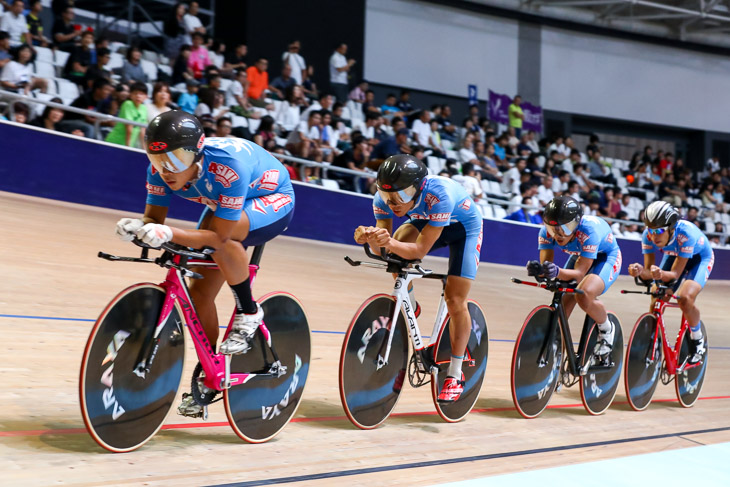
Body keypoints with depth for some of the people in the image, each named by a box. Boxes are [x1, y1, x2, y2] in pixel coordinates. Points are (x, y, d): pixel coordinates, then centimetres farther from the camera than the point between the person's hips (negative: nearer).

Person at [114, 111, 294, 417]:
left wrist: (170, 234, -53)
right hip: (223, 204, 6)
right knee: (200, 292, -2)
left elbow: (219, 235, -39)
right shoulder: (161, 169, -23)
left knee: (224, 234, -37)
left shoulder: (228, 167, -41)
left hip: (273, 199, -6)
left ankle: (248, 314, -15)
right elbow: (154, 217, -16)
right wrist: (137, 227, -39)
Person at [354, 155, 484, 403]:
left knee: (455, 300, -11)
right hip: (427, 221, 4)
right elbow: (382, 250, -24)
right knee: (398, 250, -27)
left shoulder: (439, 195, -42)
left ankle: (455, 375, 3)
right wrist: (371, 238, -47)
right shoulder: (384, 199, -27)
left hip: (464, 226, -4)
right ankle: (408, 309, 2)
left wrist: (390, 243, -57)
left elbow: (421, 250, -39)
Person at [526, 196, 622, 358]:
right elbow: (546, 263, -26)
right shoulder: (546, 232, -26)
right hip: (580, 256, 5)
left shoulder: (589, 231, -40)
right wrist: (538, 270, -50)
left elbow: (579, 273, -39)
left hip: (606, 258, -5)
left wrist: (557, 272, -59)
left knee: (584, 295, -33)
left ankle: (607, 329, -4)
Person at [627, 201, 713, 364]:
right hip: (674, 256, 5)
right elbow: (649, 270, -23)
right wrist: (640, 272, -46)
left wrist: (661, 274, -56)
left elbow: (676, 273, -34)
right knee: (656, 301, -12)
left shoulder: (686, 233, -40)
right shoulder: (648, 236, -28)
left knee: (685, 298, -29)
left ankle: (698, 341, -4)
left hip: (700, 258, -5)